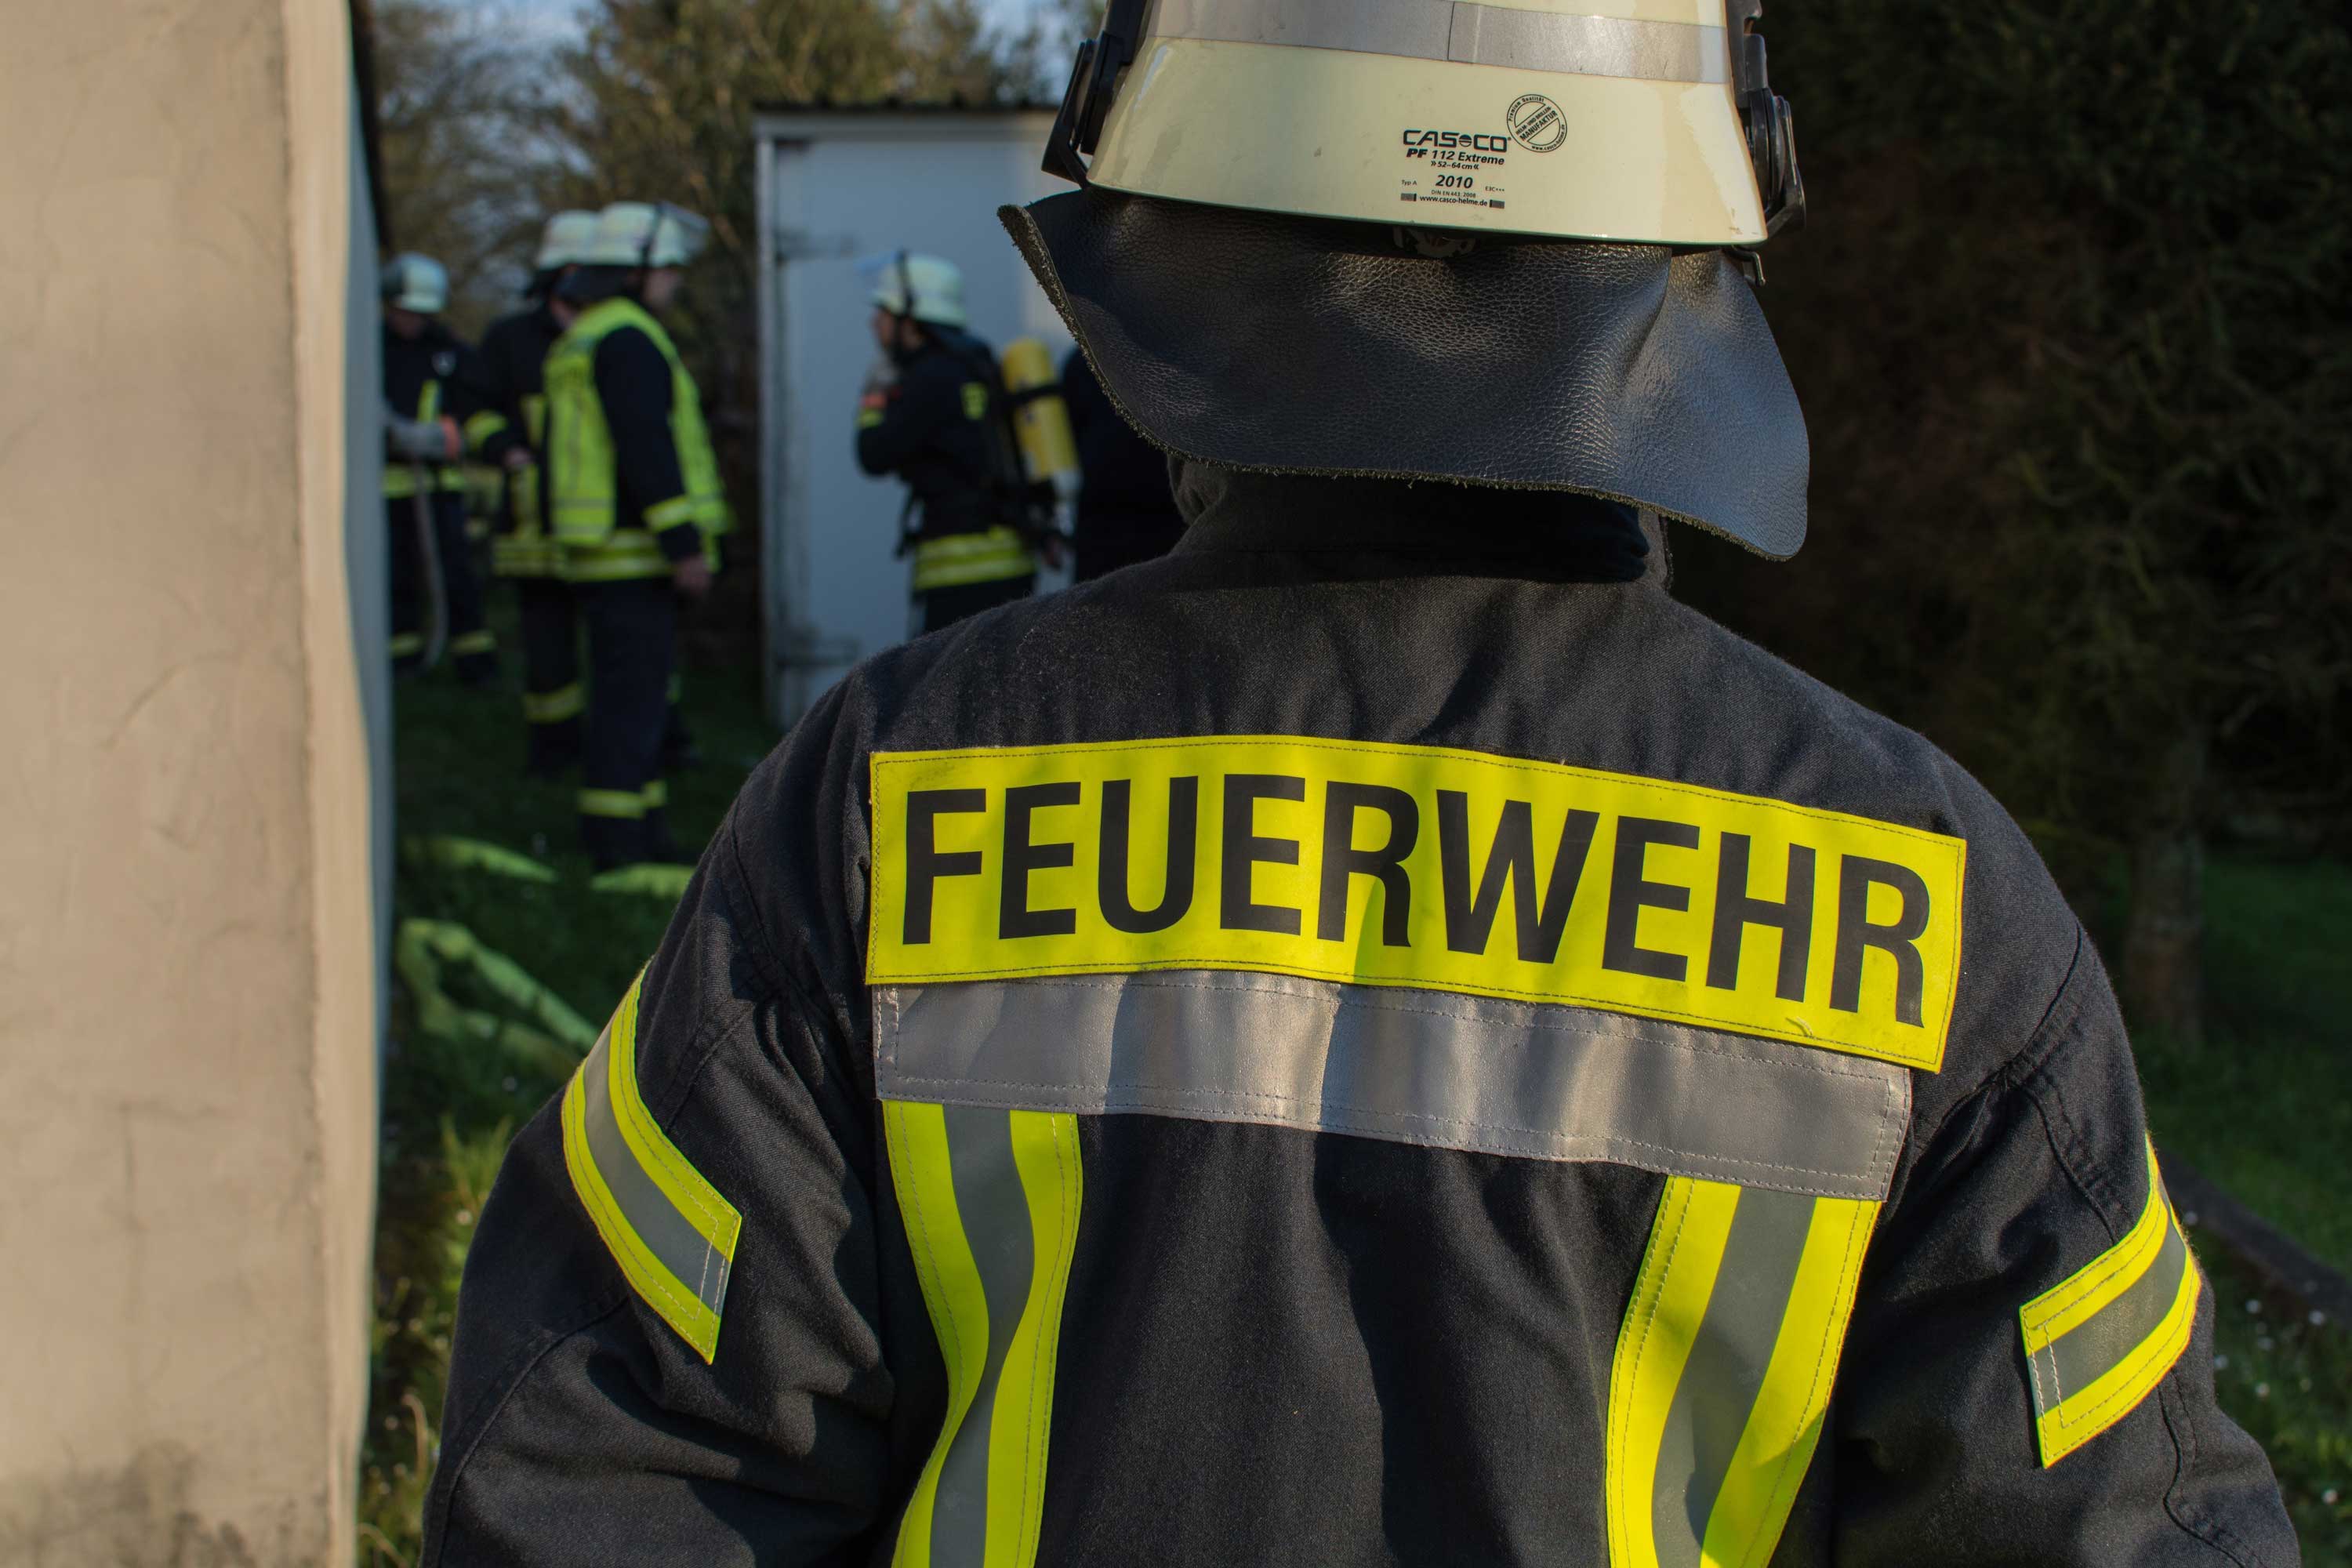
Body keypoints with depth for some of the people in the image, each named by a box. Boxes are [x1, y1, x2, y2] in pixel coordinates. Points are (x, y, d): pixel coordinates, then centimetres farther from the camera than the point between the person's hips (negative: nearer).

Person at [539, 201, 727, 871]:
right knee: (633, 698, -8)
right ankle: (619, 844, -8)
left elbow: (563, 452, 23)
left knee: (628, 697, 14)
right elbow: (648, 447, -21)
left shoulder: (578, 342, 20)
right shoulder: (629, 339, -13)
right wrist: (685, 545, -21)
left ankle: (646, 836, 20)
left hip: (599, 555, 10)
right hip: (635, 554, -10)